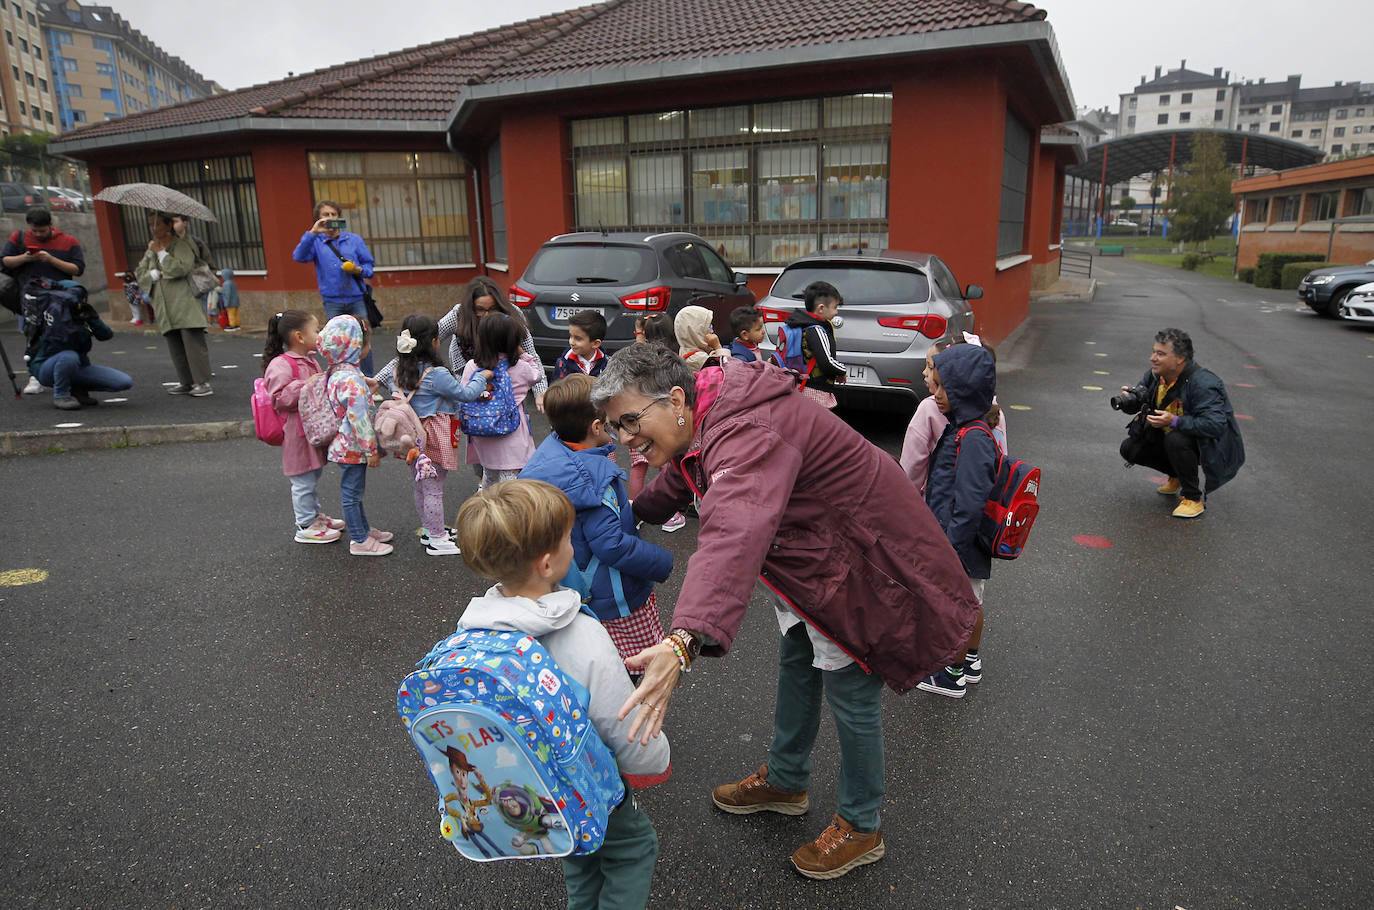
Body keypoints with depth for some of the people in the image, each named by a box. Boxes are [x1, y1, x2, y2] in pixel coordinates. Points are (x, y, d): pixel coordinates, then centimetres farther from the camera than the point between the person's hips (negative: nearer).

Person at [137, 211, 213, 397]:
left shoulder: (181, 244, 1)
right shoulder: (151, 249, 21)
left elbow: (181, 268, -15)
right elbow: (140, 275, 14)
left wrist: (161, 252, -7)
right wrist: (158, 273, -4)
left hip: (185, 304, -7)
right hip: (165, 307, 7)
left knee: (193, 342, -12)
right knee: (175, 346, 6)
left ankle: (203, 383, -11)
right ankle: (185, 382, 12)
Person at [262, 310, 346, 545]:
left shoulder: (310, 361, 11)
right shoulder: (281, 366, -18)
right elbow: (279, 398, -24)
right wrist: (307, 387, -28)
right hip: (297, 432, -10)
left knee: (314, 474, 21)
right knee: (304, 480, 0)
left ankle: (314, 515, 36)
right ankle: (306, 526, 11)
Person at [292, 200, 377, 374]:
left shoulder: (354, 239, 12)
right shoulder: (316, 242, 8)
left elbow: (369, 264, 12)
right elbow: (298, 256, -11)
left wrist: (359, 270, -10)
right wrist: (313, 232, -19)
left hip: (356, 299, 1)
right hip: (332, 303, 0)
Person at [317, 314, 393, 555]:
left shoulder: (337, 373, 6)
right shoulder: (351, 379, -27)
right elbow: (358, 417, -27)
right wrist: (371, 449, -22)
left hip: (345, 444, 10)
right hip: (352, 448, -10)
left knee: (353, 490, 22)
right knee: (352, 492, 2)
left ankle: (364, 530, 38)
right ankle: (359, 541, 14)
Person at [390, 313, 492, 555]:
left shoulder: (403, 370, 3)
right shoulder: (436, 374, -22)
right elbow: (465, 393, -15)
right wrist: (482, 377, 2)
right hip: (435, 438, -9)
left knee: (421, 485, 20)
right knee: (434, 488, 1)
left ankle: (428, 529, 36)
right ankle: (436, 540, 10)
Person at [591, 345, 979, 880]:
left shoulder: (748, 434, -39)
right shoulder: (700, 424, -5)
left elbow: (734, 538, -57)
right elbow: (676, 480, 20)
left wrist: (685, 641, -69)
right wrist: (634, 511, 35)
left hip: (859, 564, -10)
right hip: (806, 553, 10)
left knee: (850, 697, 4)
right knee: (796, 665, 24)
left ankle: (861, 827, 29)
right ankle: (785, 781, 47)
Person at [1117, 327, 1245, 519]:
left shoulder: (1203, 383, -29)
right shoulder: (1155, 374, -7)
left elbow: (1215, 425, -38)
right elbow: (1137, 402, 4)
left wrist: (1174, 422, -45)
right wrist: (1129, 400, -21)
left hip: (1209, 444, -8)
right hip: (1169, 435, 8)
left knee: (1176, 440, -37)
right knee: (1129, 448, -5)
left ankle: (1194, 497, -17)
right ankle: (1177, 475, 20)